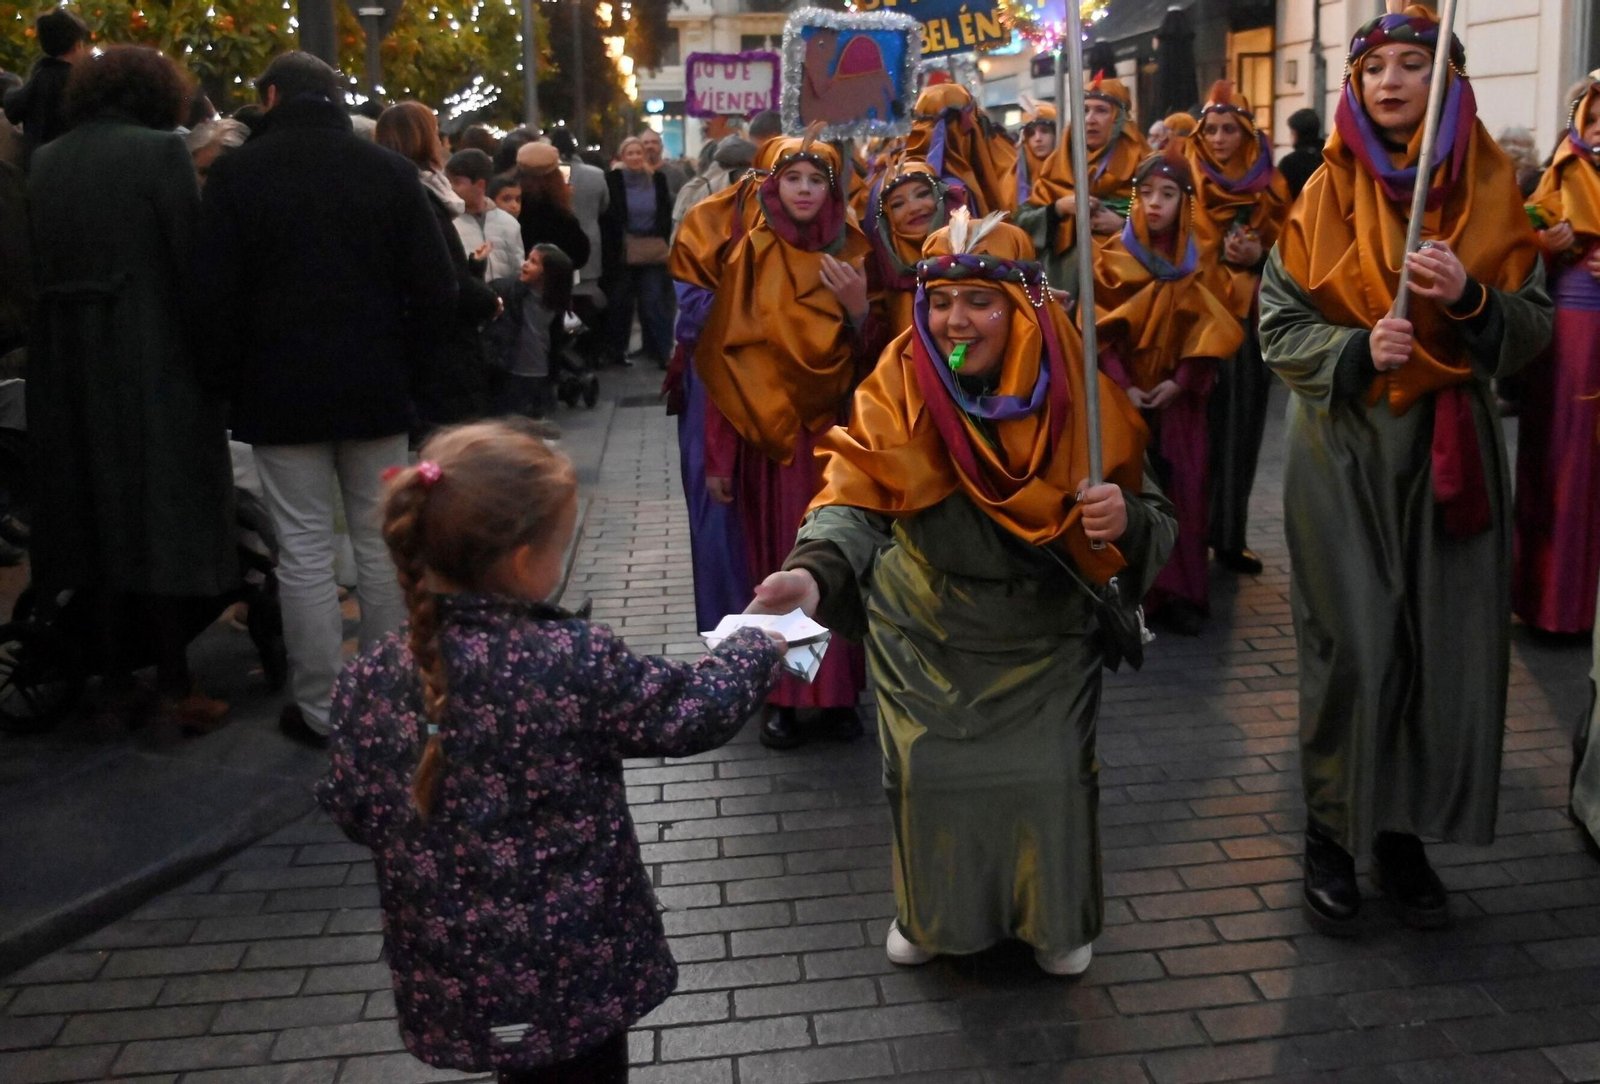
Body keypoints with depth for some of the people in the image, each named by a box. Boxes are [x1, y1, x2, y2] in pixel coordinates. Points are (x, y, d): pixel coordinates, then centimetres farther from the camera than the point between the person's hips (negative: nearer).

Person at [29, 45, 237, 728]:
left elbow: (39, 269, 11)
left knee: (100, 513, 13)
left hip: (70, 370, 6)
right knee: (167, 518, 0)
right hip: (155, 367, -6)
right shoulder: (159, 152, -8)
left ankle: (118, 673, 22)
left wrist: (68, 350, 17)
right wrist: (215, 362, -5)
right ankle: (174, 687, 2)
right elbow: (192, 264, -11)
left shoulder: (44, 162, 9)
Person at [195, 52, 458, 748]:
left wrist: (235, 374, 7)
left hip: (282, 390, -2)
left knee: (304, 550, 3)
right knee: (380, 541, 10)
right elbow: (437, 291, -3)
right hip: (376, 386, 2)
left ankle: (319, 709, 7)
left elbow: (215, 296, -6)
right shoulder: (389, 170, 1)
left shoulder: (238, 172, -4)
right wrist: (392, 352, 10)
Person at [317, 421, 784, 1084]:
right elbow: (694, 711, -10)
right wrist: (759, 648, 8)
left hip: (451, 976, 4)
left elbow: (352, 811, 2)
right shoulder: (576, 664, -21)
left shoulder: (371, 682, -10)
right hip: (574, 973, -4)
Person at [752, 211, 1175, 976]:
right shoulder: (900, 389, -14)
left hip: (1044, 633, 0)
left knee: (1050, 773, -2)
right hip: (926, 632, 0)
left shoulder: (1075, 392, -12)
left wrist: (1125, 520, -30)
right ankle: (930, 911, 36)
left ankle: (1057, 918, 30)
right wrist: (815, 571, -40)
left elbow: (1151, 517, -6)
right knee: (928, 770, 4)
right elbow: (854, 502, -20)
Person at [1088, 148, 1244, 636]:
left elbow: (1208, 331, 2)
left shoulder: (1196, 261, 7)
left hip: (1179, 398, 2)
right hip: (1122, 394, -2)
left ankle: (1178, 592, 4)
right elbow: (1099, 330, -4)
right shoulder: (1112, 258, 1)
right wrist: (1123, 385, -15)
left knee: (1181, 489, -2)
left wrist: (1181, 382, -12)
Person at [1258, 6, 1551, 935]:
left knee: (1446, 641, 2)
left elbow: (1534, 327, 5)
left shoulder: (1489, 189, 4)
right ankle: (1332, 835, 12)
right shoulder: (1328, 193, 0)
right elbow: (1280, 327, -2)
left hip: (1453, 448, 2)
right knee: (1353, 645, -5)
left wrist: (1470, 298, -15)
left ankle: (1404, 830, 19)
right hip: (1347, 448, -2)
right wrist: (1357, 349, -20)